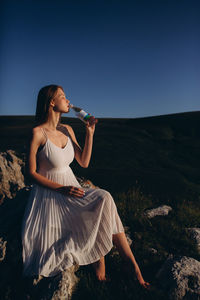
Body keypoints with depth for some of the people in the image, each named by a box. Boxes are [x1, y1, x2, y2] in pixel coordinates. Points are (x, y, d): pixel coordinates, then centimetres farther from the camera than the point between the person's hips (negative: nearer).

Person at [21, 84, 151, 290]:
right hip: (48, 194, -4)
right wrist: (62, 188, -21)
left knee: (103, 200, -22)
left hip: (70, 189, 4)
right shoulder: (38, 133, -13)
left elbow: (84, 162, 6)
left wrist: (90, 133, -2)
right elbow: (32, 173, -11)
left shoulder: (67, 130, 6)